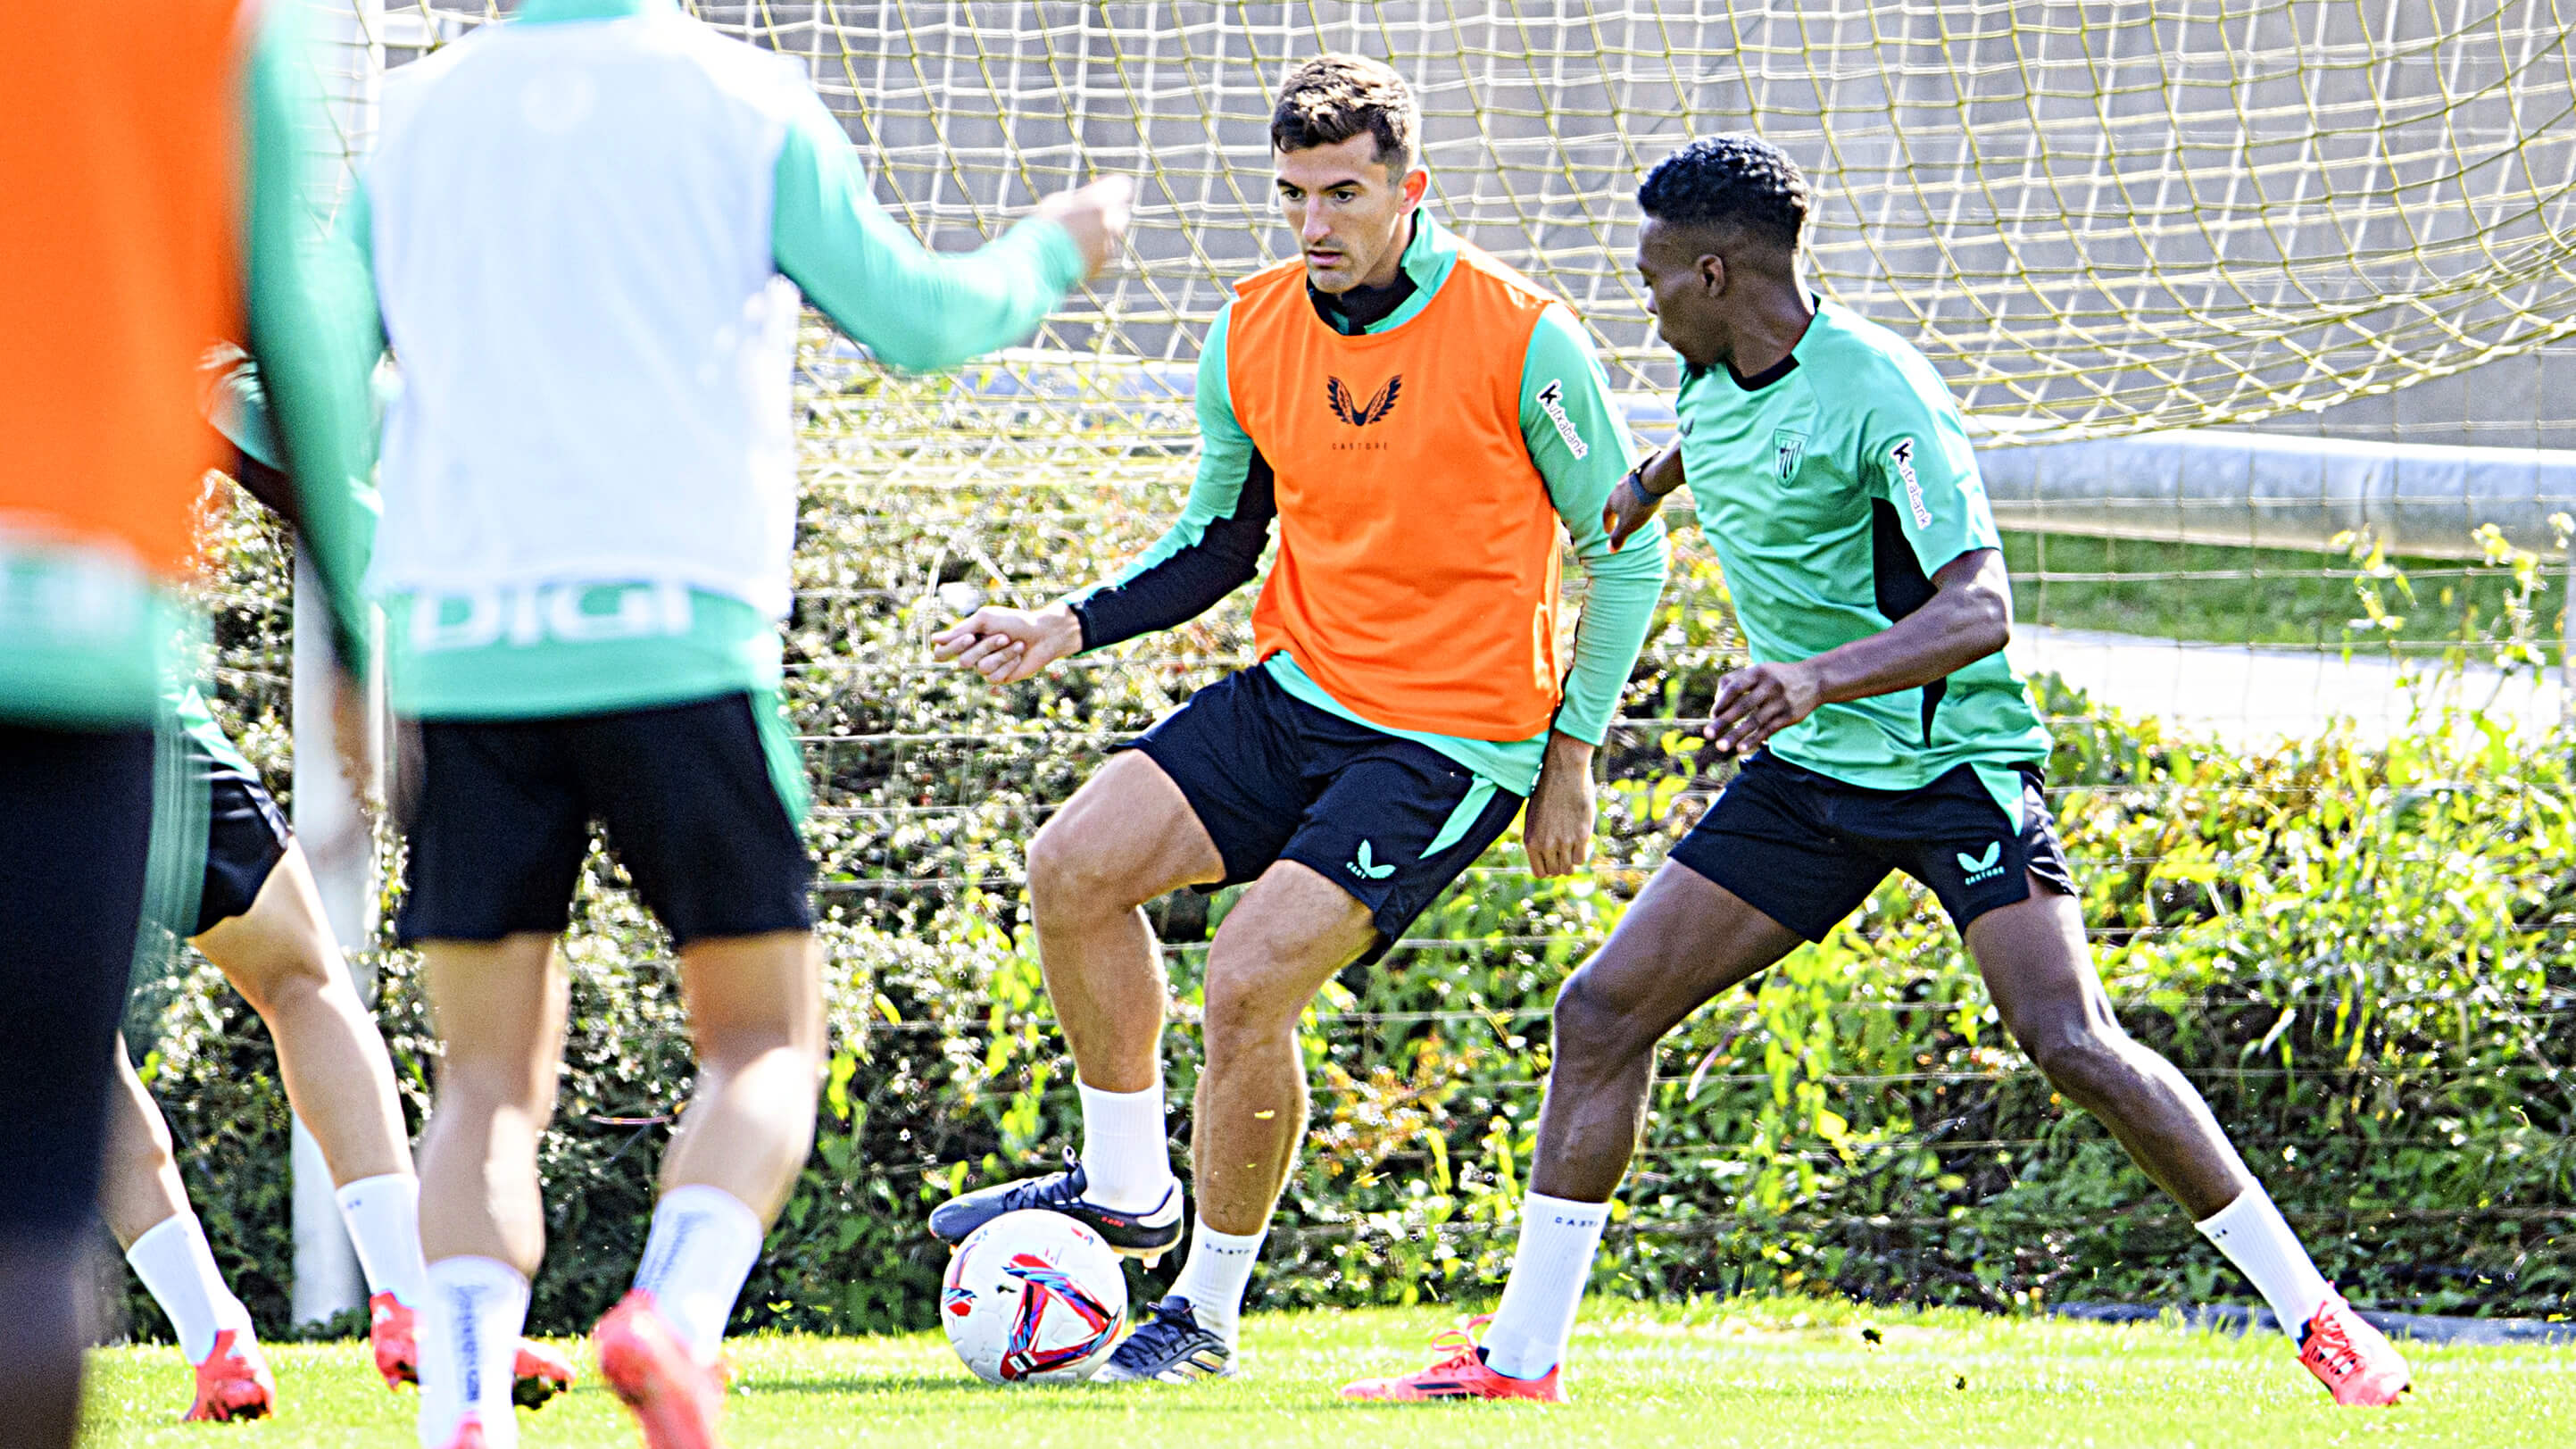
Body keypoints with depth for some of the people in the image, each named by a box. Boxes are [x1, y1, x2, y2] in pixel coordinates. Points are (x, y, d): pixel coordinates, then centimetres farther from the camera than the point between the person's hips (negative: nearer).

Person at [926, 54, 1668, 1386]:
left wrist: (1573, 754, -6)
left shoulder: (1524, 340, -14)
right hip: (1294, 690, 6)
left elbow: (1625, 553, -4)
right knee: (1074, 867, -11)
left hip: (1450, 745, -6)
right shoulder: (1253, 333, 1)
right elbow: (1218, 541, 15)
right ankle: (1125, 1186, 9)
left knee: (1250, 978, -18)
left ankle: (1208, 1312, 1)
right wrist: (1069, 627, 0)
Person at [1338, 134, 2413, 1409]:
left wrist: (1817, 677, -43)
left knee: (2069, 1040, -21)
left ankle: (2313, 1315, -10)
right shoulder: (1715, 380, 4)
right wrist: (1644, 486, 46)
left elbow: (1980, 608, -30)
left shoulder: (1878, 394, -20)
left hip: (1954, 764, -8)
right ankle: (1521, 1354, 9)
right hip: (1803, 777, 8)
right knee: (1601, 1012, 0)